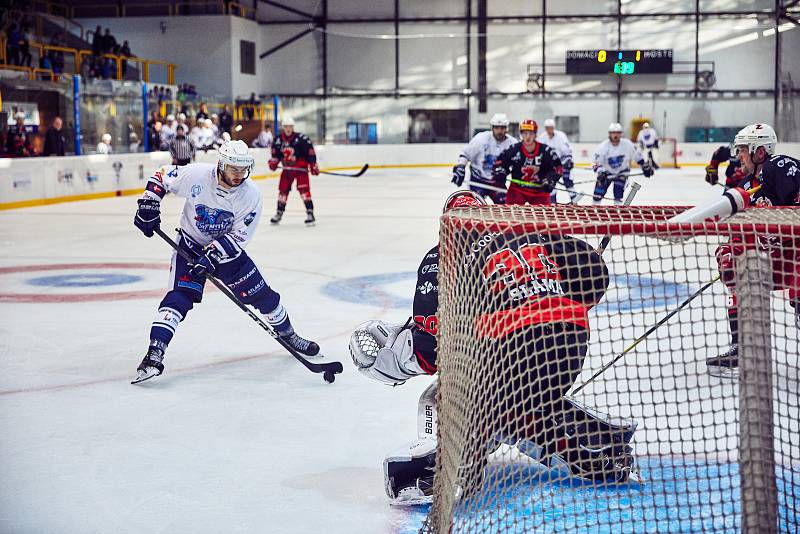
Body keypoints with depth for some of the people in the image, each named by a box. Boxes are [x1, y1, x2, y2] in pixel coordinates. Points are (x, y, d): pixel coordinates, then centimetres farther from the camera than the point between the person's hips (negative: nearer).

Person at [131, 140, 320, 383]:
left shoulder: (251, 195, -20)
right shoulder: (196, 175, -23)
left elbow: (238, 236, -19)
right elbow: (161, 176, -7)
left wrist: (212, 255, -30)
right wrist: (148, 205, -17)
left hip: (226, 248, 2)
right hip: (190, 245, -2)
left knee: (261, 294, 4)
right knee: (180, 296, -21)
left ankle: (288, 335, 29)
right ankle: (154, 354, -24)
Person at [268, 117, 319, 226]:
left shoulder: (301, 138, -15)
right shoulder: (278, 140, 3)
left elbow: (310, 152, -13)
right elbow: (276, 153, 16)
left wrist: (313, 165, -13)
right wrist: (273, 162, 0)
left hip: (300, 168, -5)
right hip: (287, 169, 5)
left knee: (304, 190, -16)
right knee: (283, 190, 9)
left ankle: (310, 214, -14)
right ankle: (279, 213, 22)